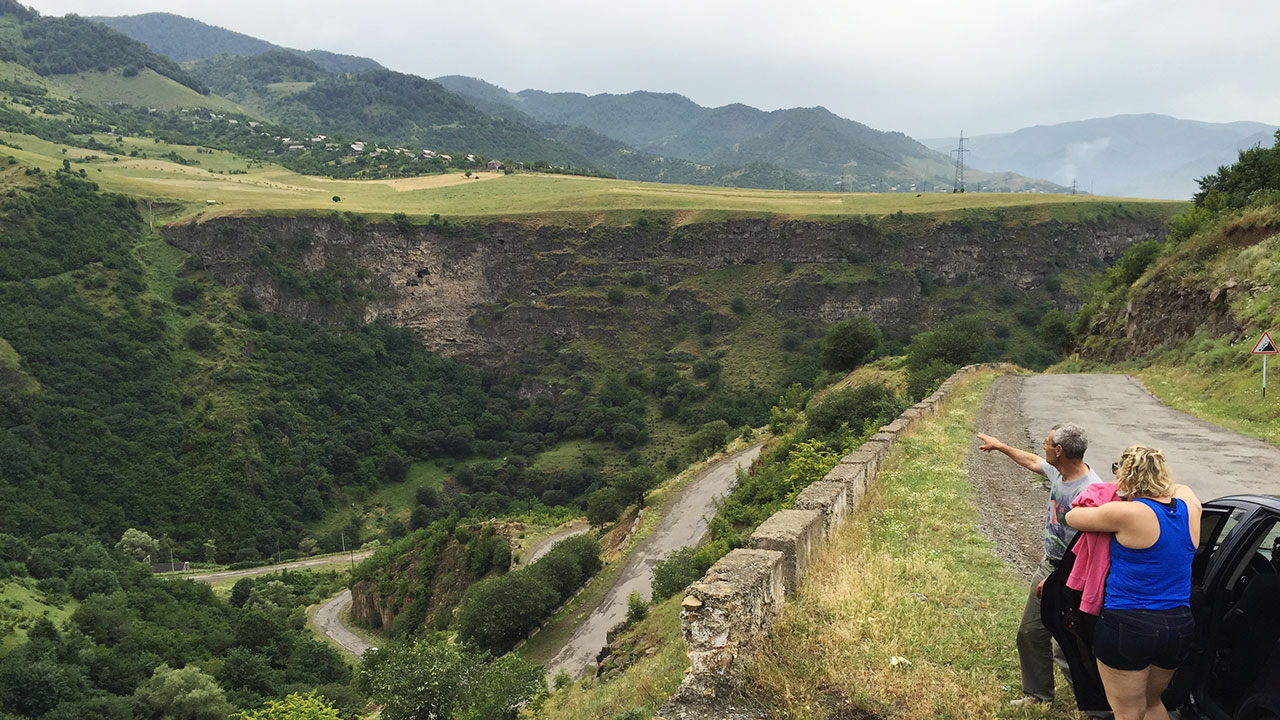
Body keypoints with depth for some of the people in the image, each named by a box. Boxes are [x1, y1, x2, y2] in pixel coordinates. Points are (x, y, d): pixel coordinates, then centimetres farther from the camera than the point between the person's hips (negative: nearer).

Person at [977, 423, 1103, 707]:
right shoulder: (1058, 471, -1)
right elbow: (1032, 461, 23)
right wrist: (1000, 446, 35)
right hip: (1049, 566, 9)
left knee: (1065, 650, -7)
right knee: (1030, 633, 20)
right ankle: (1038, 694, 38)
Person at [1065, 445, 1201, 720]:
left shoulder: (1127, 513, -19)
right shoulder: (1189, 504, -2)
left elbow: (1072, 517, -5)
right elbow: (1178, 487, 24)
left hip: (1128, 627, -6)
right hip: (1180, 627, 6)